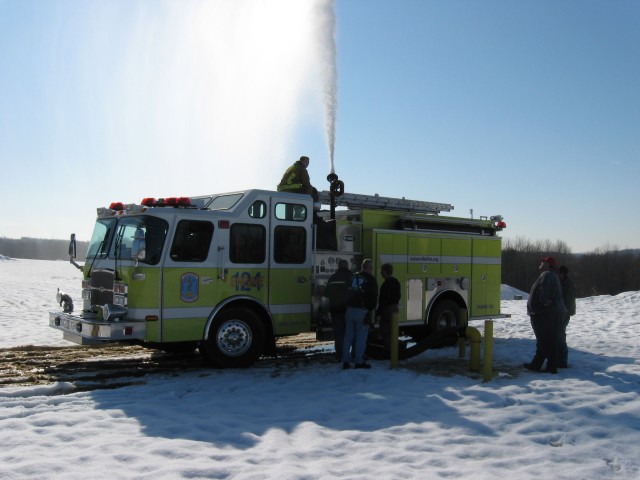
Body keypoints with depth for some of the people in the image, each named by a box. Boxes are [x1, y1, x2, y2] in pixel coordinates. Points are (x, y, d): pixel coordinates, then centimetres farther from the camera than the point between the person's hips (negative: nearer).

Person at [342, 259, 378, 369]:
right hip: (362, 311, -5)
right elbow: (374, 297, -6)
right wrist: (370, 311, 2)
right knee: (361, 337, 1)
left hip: (349, 310, 5)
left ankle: (345, 361, 10)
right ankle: (359, 361, 2)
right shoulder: (371, 279, -3)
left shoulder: (352, 277, 13)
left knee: (348, 335, 10)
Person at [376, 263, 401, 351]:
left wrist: (378, 311, -17)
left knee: (385, 331, -6)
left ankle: (387, 349, -6)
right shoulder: (395, 281, 13)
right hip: (394, 308, 10)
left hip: (387, 309, -10)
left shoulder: (387, 283, -18)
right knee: (391, 331, 16)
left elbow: (384, 299, -22)